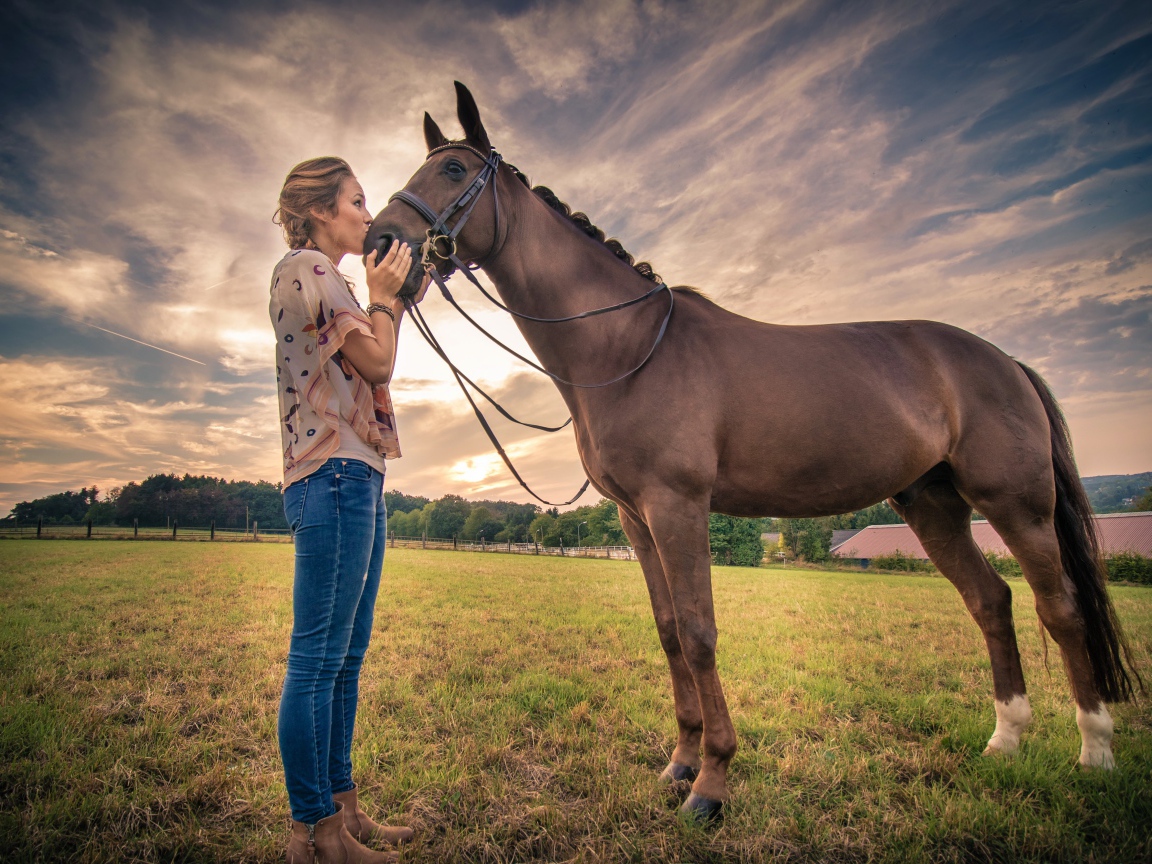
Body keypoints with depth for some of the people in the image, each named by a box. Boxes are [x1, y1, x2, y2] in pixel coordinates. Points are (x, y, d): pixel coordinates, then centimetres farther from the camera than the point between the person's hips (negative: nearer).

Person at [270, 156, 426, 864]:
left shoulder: (325, 278, 27)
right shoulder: (306, 267, -4)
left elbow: (371, 364, 26)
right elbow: (378, 362, -9)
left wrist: (397, 297, 22)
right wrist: (383, 293, 6)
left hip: (355, 475, 11)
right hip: (336, 472, -11)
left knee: (345, 658, 11)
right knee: (318, 659, -5)